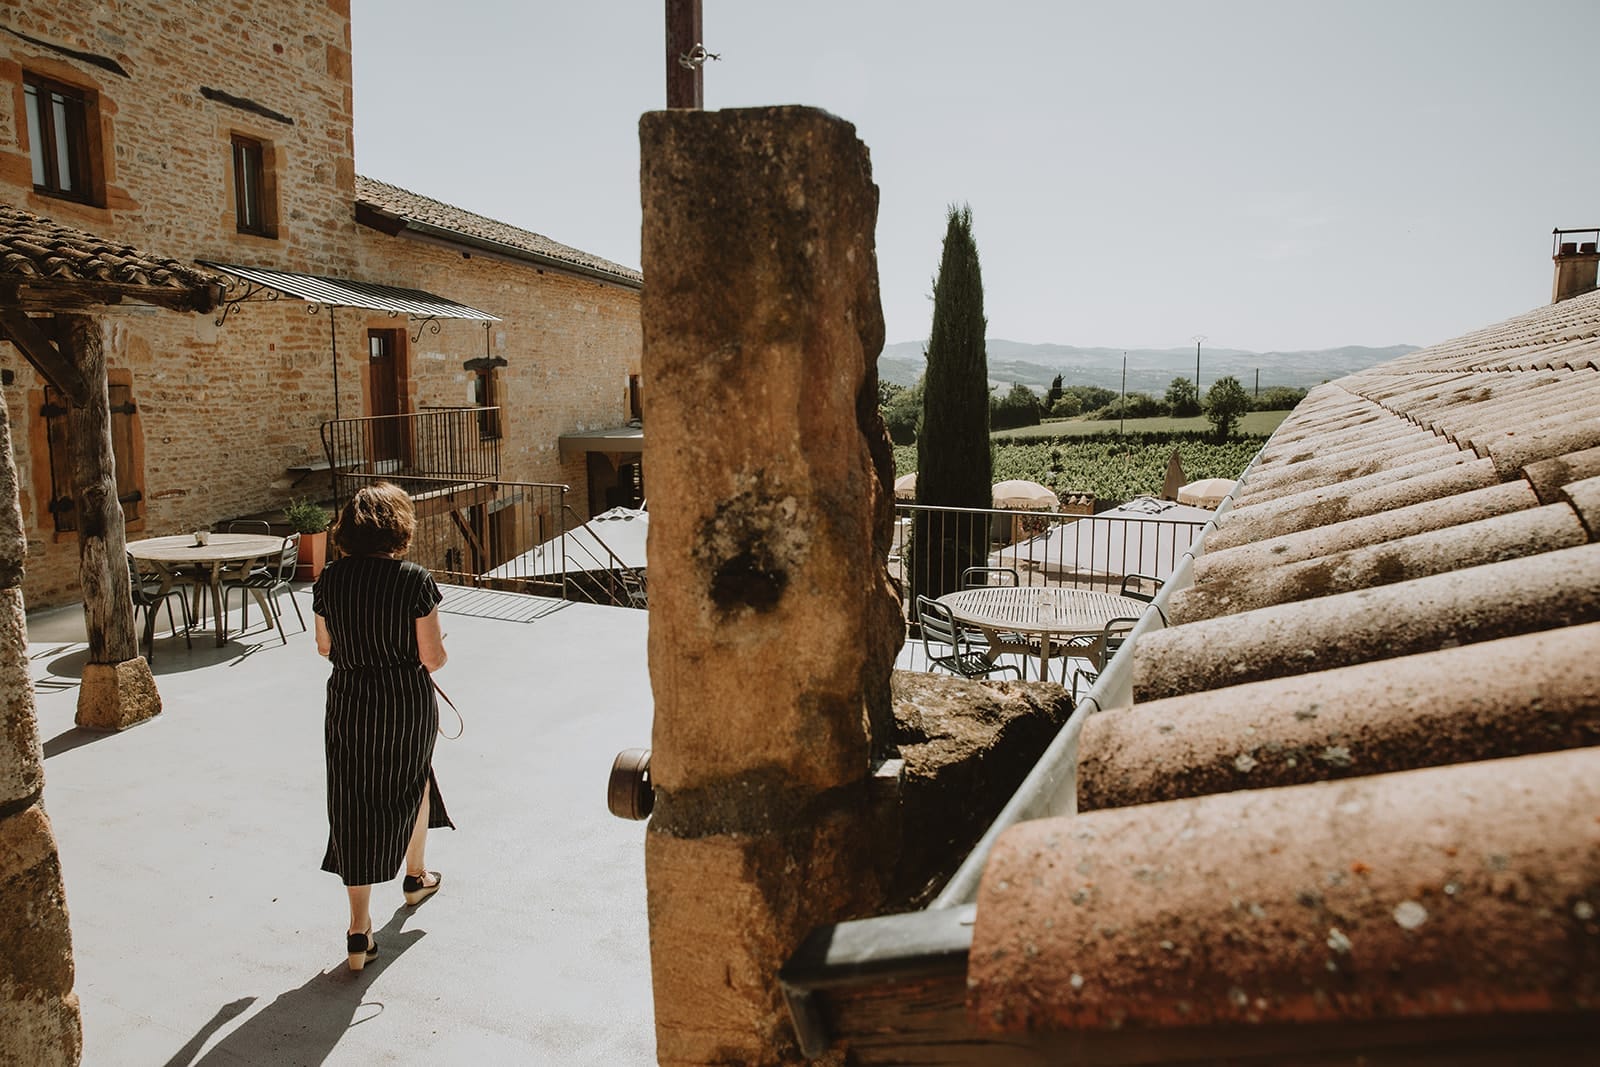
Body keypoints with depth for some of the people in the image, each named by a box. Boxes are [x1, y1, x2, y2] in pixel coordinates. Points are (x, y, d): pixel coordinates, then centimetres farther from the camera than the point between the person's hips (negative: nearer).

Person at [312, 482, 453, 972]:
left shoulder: (329, 580, -4)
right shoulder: (414, 579, -16)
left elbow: (324, 646, 7)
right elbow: (433, 658, -14)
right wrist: (423, 646, 8)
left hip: (348, 705, 2)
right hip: (407, 705, -2)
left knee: (354, 807, 7)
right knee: (412, 783, 24)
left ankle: (359, 930, 6)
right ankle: (416, 876, 45)